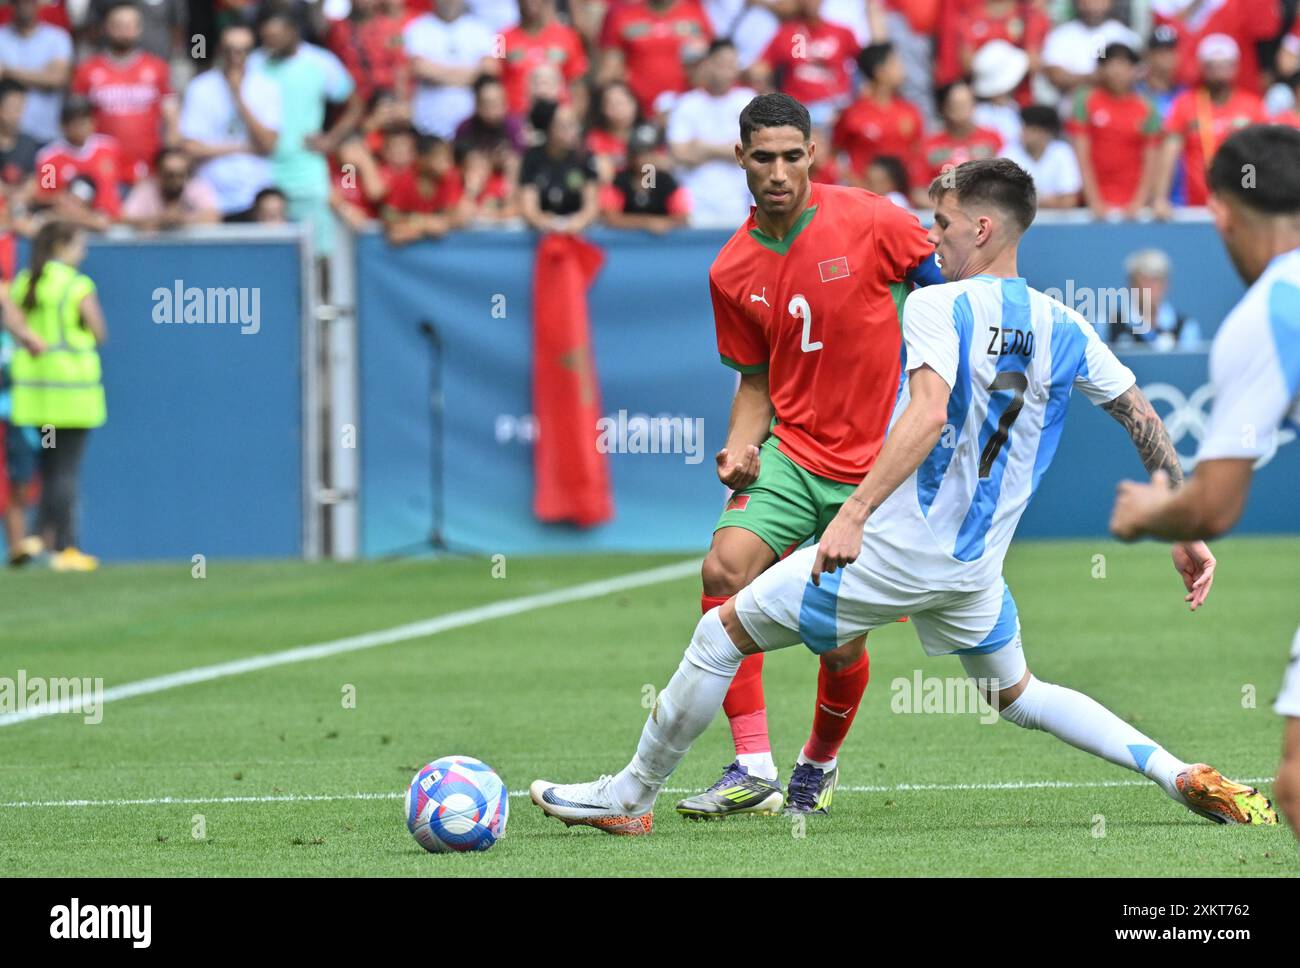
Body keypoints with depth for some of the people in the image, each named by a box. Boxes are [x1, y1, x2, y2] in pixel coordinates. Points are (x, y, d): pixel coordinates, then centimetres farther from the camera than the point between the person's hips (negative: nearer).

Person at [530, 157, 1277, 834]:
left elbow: (929, 415, -29)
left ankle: (630, 797, 14)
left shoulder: (937, 307, -13)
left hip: (891, 551, -6)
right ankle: (1185, 778, 11)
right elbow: (1148, 425, 7)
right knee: (1016, 694, 27)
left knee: (722, 633, 8)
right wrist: (1187, 536, 14)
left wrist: (854, 514, -32)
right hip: (976, 568, 6)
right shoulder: (1064, 330, 5)